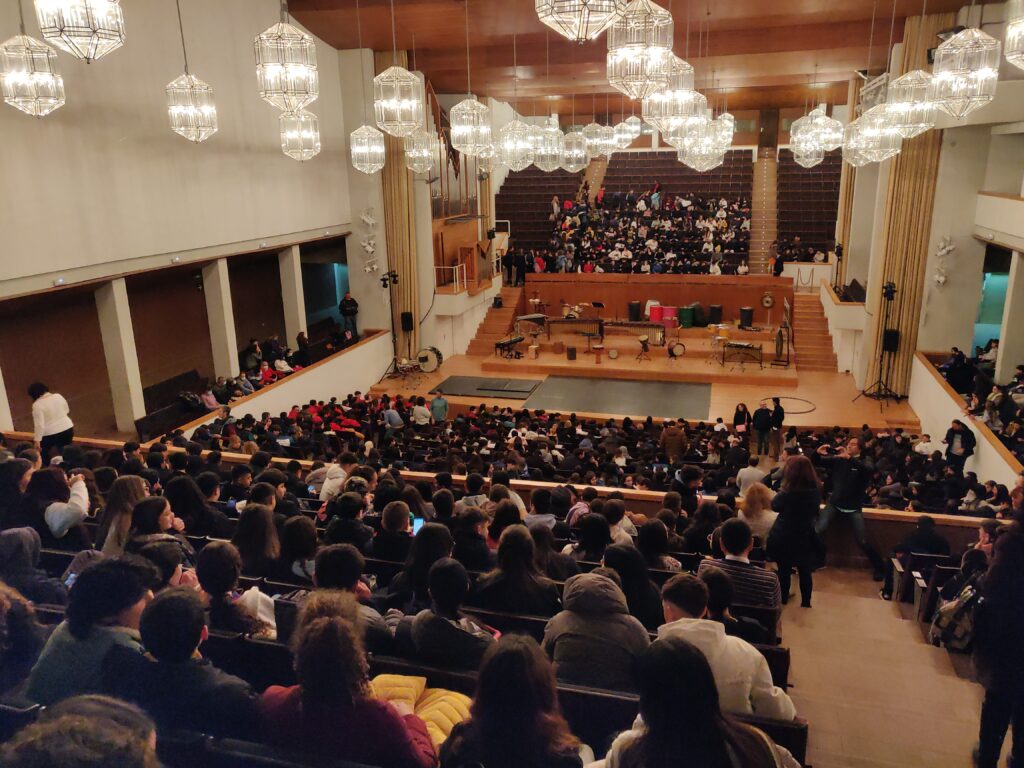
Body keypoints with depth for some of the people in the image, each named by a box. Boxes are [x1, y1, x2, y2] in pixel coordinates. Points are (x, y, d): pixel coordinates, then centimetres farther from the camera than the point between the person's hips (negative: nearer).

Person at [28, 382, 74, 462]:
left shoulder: (37, 404, -16)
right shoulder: (58, 396, 1)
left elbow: (39, 425, -19)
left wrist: (37, 440, -15)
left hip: (50, 434, -5)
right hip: (67, 429, 5)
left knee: (44, 455, 17)